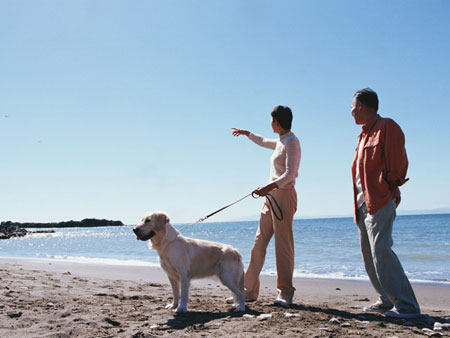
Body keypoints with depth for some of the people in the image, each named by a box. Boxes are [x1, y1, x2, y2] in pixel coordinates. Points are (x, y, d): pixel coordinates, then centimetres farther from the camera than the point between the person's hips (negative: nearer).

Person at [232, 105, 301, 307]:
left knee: (283, 244, -7)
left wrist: (270, 186, -31)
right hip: (271, 197, 9)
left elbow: (290, 174, -18)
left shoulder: (291, 142, -8)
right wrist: (247, 134, 55)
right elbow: (263, 142, 43)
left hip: (283, 195, -9)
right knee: (259, 242, 5)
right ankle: (249, 290, 8)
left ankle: (285, 293, -1)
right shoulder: (280, 142, 19)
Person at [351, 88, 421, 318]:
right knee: (368, 254, 9)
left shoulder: (387, 127, -8)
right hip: (363, 202, 10)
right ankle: (387, 301, 17)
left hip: (380, 201, -10)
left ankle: (406, 305, -10)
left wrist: (390, 187, -11)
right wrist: (360, 202, 14)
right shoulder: (364, 134, 20)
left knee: (381, 251, -16)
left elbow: (398, 162, -13)